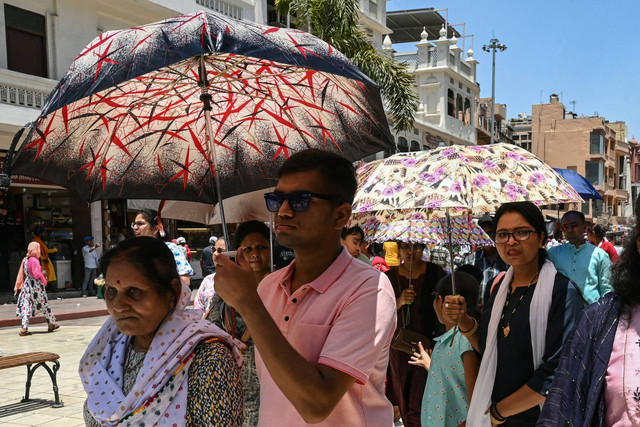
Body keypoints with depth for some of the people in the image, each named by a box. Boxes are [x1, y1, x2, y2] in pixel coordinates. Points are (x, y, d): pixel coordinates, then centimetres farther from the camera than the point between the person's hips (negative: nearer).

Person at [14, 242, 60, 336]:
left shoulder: (25, 260, 8)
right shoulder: (34, 260, -15)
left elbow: (21, 274, 12)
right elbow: (37, 274, -20)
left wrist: (17, 286, 17)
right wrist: (44, 280, -4)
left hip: (27, 285, 7)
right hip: (36, 285, -7)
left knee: (26, 307, 2)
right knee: (44, 305, 7)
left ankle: (24, 328, -5)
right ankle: (52, 324, 20)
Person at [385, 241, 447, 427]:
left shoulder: (436, 273, -2)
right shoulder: (390, 276, 2)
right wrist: (400, 302, -18)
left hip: (428, 344, -2)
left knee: (420, 404, -8)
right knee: (402, 400, 11)